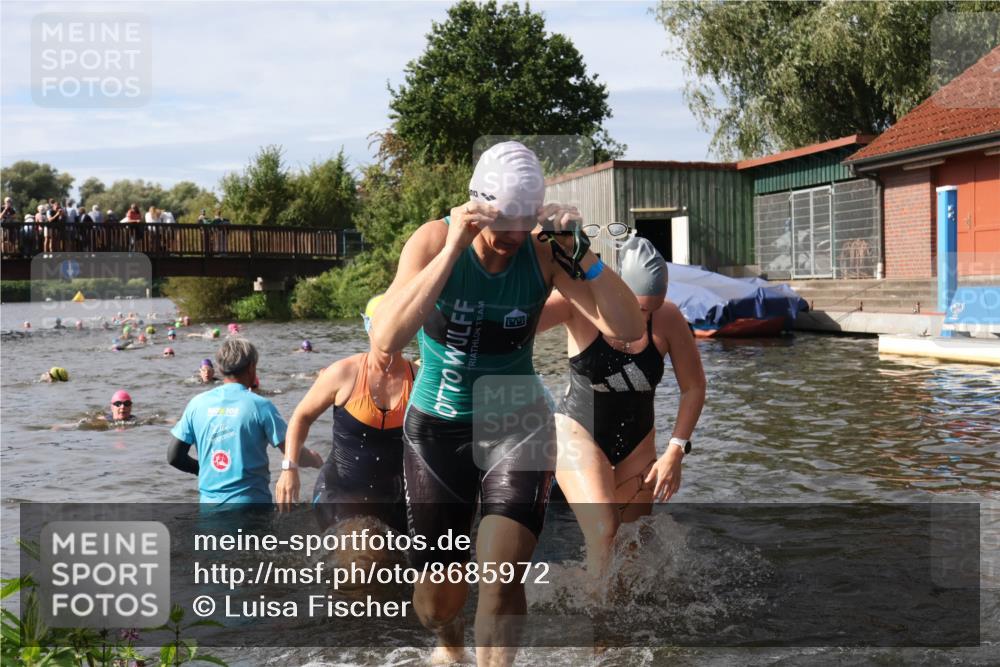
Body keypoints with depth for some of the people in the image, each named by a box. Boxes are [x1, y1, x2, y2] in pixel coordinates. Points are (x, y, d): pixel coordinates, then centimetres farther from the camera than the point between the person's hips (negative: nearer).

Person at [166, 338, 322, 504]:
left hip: (210, 503, 4)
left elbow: (174, 456, 4)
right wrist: (314, 460, 16)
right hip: (251, 505, -4)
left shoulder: (197, 404, 2)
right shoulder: (260, 406, -8)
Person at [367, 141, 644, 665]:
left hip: (517, 423, 0)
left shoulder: (544, 250, -15)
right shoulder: (434, 240, -18)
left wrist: (580, 253, -32)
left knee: (501, 577, -20)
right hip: (438, 425, 0)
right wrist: (452, 249, -38)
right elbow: (385, 340, -33)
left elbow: (628, 329, -21)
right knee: (439, 596, 12)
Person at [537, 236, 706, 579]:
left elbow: (694, 387, -2)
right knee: (602, 531, -24)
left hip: (637, 443, 4)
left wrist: (675, 451, -9)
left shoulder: (669, 319, -14)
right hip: (580, 432, -3)